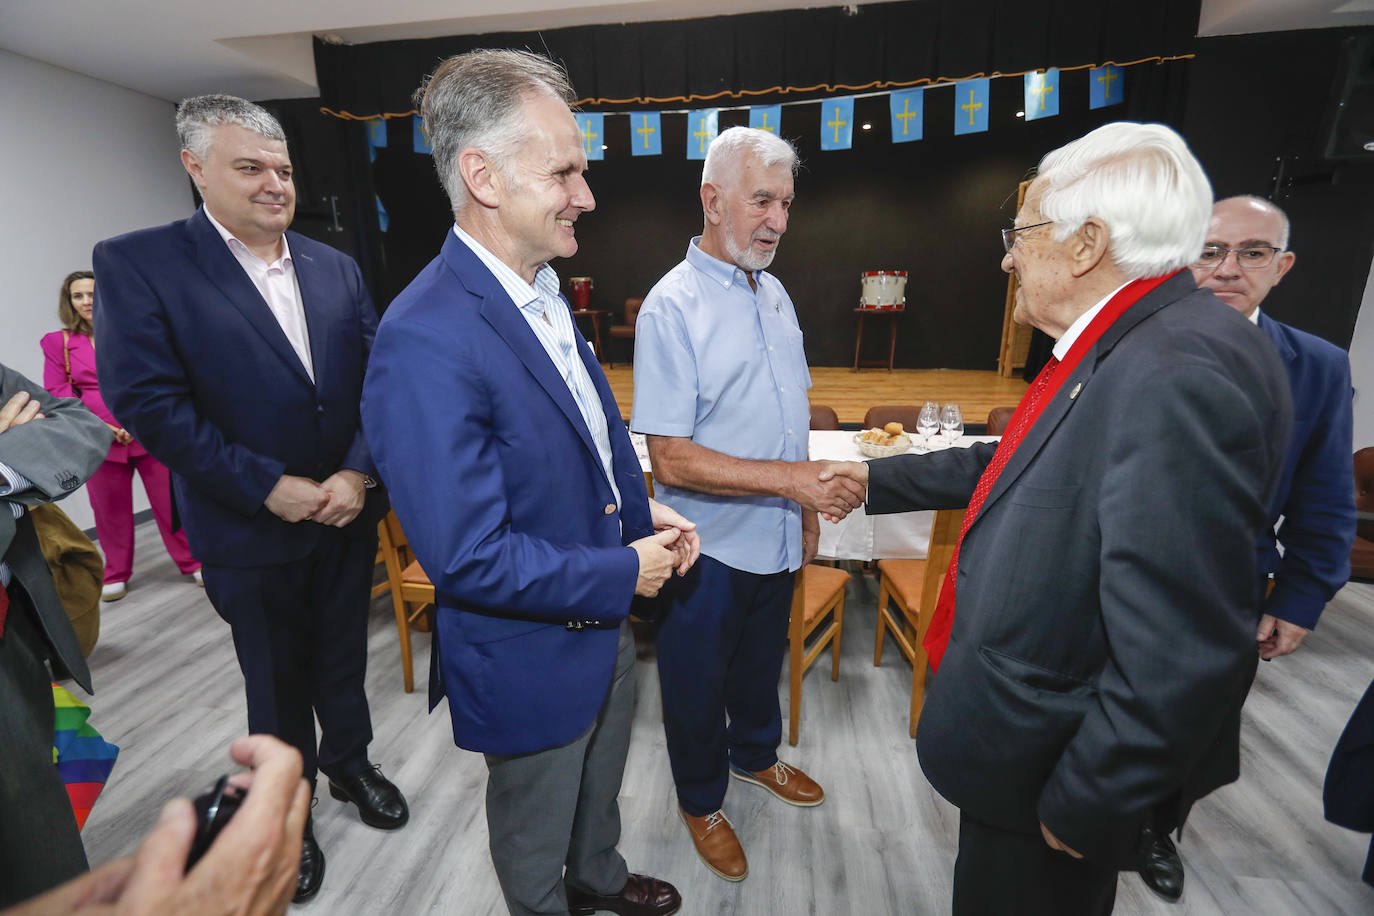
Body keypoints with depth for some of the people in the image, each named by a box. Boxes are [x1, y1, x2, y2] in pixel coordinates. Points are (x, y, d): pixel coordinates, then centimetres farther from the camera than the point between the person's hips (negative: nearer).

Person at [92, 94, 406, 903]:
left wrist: (358, 474, -13)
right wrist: (270, 486, -18)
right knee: (277, 684, 17)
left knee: (343, 660, 21)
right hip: (252, 529, -3)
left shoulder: (337, 268, 4)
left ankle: (350, 764, 48)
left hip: (349, 511, 3)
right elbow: (147, 402, -15)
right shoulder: (137, 264, -8)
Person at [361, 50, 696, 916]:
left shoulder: (546, 290, -1)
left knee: (600, 782, 34)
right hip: (529, 657, -8)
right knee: (535, 837, 25)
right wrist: (625, 572, -19)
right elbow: (468, 558, -29)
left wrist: (642, 508, -3)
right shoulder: (426, 340, -30)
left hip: (604, 619, 8)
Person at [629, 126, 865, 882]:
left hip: (776, 538, 7)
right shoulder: (672, 306, -19)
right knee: (697, 683, 17)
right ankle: (700, 800, 42)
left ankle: (755, 754, 54)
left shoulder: (773, 293, 5)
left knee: (761, 662, 27)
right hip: (711, 548, -6)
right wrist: (791, 479, -26)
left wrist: (808, 508, 11)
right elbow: (672, 458, -24)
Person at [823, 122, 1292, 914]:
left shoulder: (1180, 373, -31)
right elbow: (1016, 465, 12)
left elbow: (1179, 657, -31)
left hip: (1050, 768, -8)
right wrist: (876, 477, 18)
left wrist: (1084, 807, -19)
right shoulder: (1123, 351, 1)